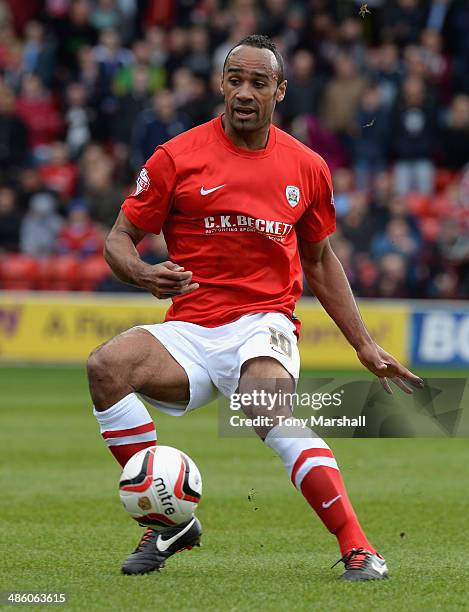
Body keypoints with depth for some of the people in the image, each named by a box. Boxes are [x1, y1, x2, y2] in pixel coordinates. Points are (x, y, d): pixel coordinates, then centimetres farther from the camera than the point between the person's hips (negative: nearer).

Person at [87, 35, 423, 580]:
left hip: (264, 325, -1)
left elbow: (320, 262, 22)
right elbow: (119, 239, 6)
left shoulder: (307, 167, 9)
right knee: (106, 366, -28)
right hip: (190, 328, 1)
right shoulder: (177, 157, 2)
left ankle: (358, 549, -34)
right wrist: (144, 274, -18)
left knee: (272, 413, -34)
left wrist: (366, 347, 19)